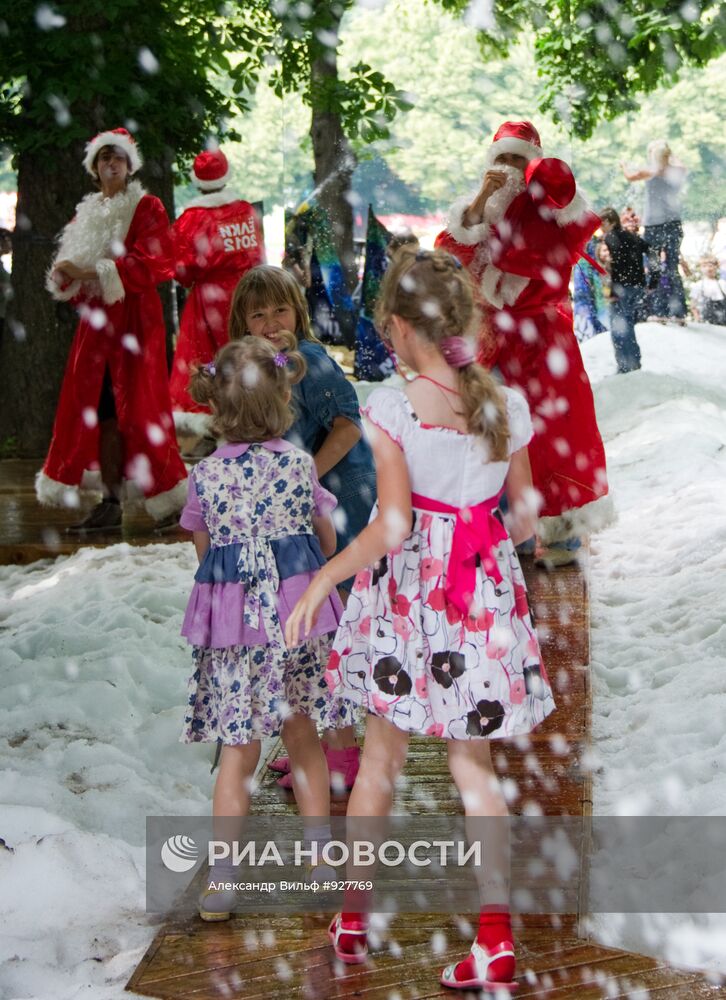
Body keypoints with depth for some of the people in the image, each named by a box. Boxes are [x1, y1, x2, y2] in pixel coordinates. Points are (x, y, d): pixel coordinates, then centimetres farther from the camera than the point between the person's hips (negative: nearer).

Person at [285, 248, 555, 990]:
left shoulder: (391, 409, -16)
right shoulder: (507, 405, -4)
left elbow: (390, 528, -19)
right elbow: (525, 514, 3)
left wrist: (321, 581, -9)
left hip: (409, 594, -3)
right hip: (485, 593, 3)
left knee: (381, 756, 14)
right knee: (473, 766, 12)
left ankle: (353, 917, 28)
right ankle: (497, 937, 10)